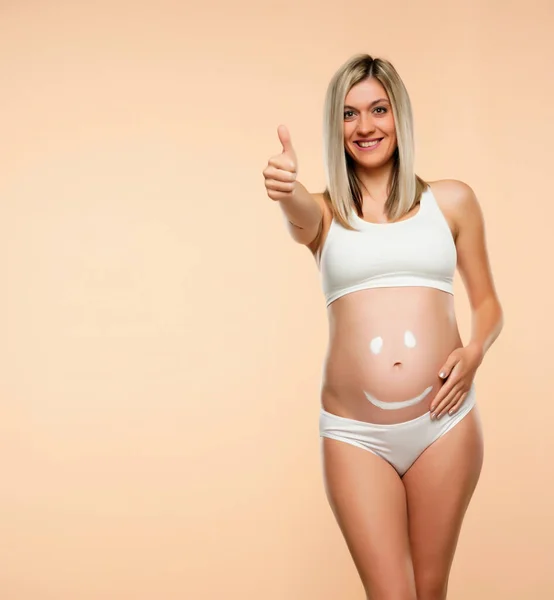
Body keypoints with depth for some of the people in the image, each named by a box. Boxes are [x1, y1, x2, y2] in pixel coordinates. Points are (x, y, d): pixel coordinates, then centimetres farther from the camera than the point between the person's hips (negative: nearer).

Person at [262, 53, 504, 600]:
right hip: (354, 432, -1)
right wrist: (285, 192, -42)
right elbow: (301, 218, -19)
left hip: (444, 423, 1)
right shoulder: (324, 212, 6)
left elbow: (487, 302, 14)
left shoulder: (452, 200, 8)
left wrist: (475, 351, -7)